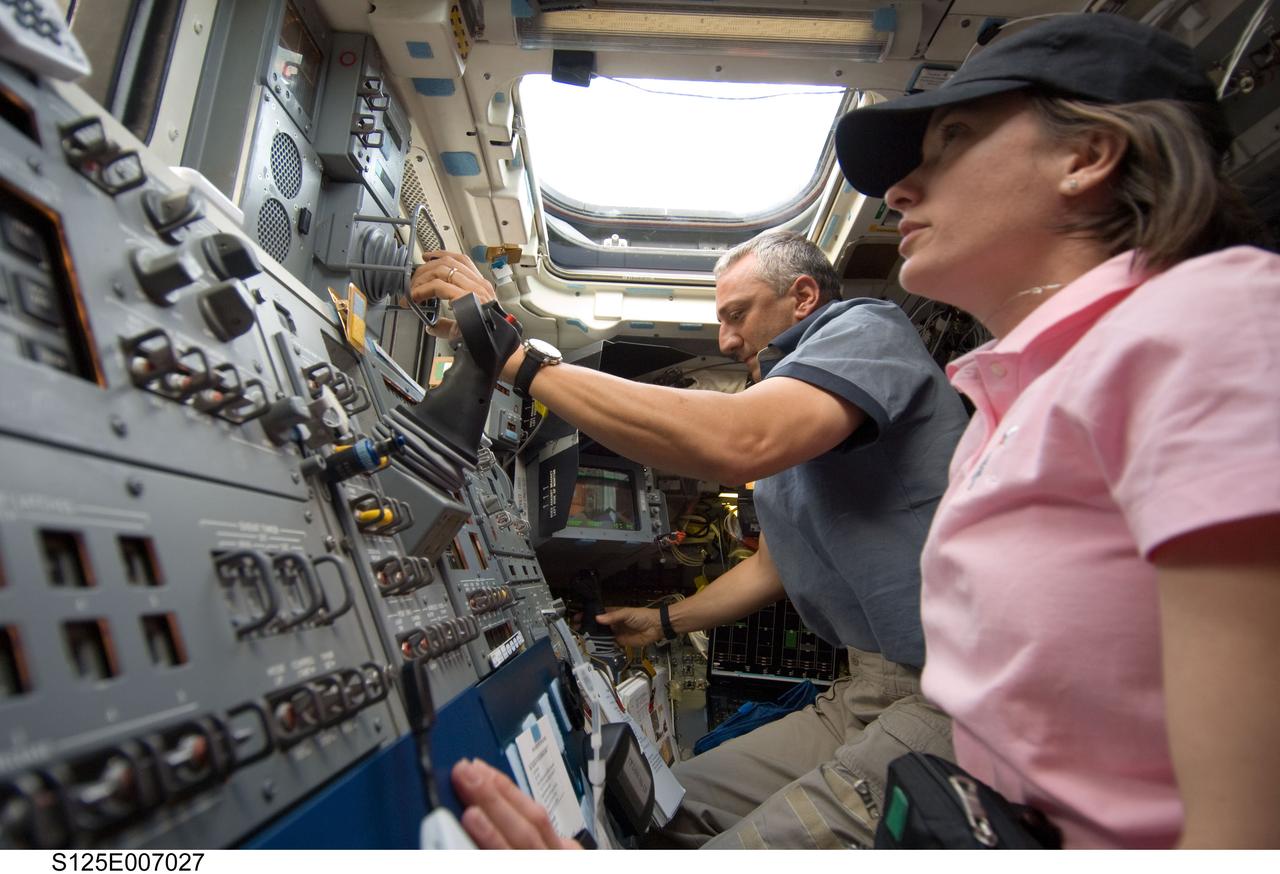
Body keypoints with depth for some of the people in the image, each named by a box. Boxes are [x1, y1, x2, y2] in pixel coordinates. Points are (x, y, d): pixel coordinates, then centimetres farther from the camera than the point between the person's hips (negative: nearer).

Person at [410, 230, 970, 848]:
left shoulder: (866, 327, -9)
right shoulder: (781, 393, 20)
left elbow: (736, 442, -30)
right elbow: (771, 566, 27)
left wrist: (515, 352, -25)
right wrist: (663, 623, 27)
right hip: (868, 689, 9)